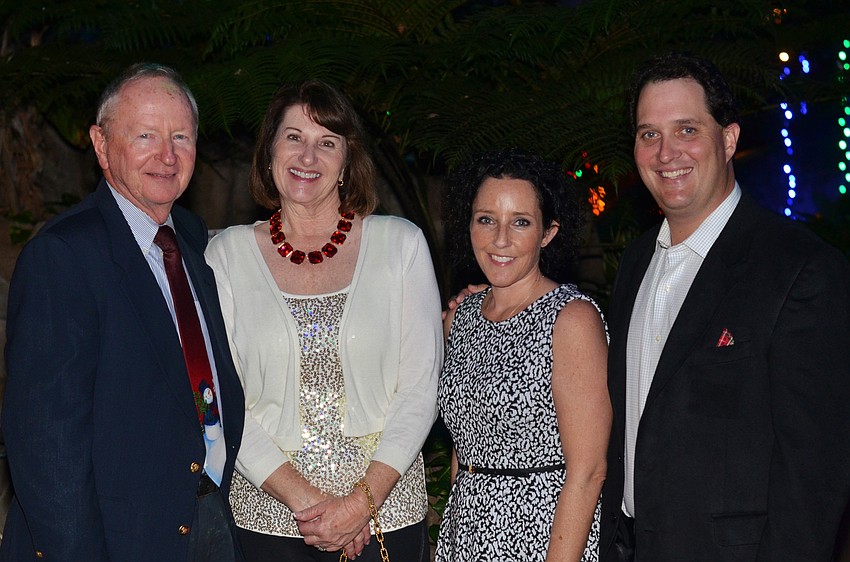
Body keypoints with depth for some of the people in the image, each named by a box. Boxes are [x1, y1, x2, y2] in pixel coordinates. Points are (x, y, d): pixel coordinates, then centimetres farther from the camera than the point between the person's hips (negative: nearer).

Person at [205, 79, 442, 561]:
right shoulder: (228, 254, 1)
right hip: (267, 517, 0)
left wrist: (363, 501, -11)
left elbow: (421, 387, -2)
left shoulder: (401, 243, 0)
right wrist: (303, 499, -12)